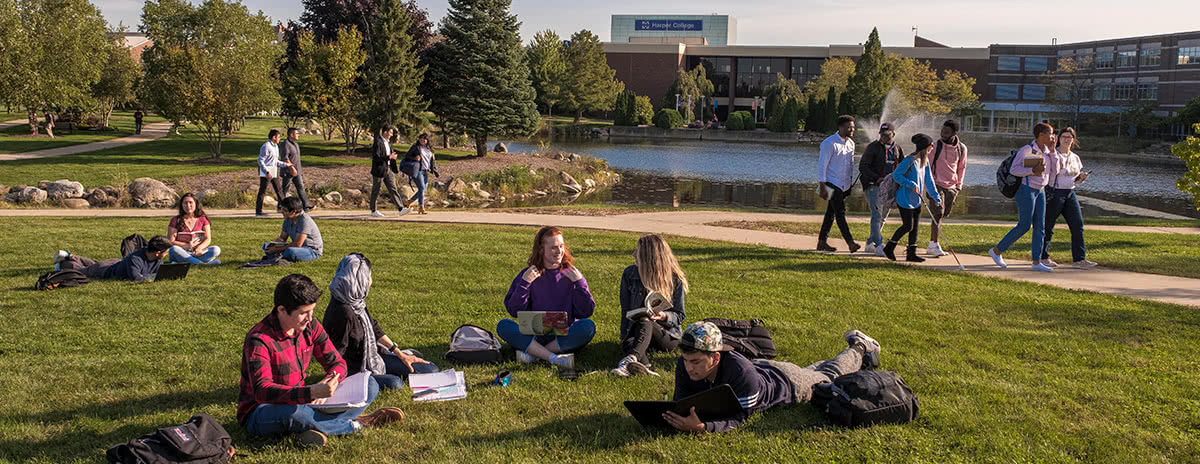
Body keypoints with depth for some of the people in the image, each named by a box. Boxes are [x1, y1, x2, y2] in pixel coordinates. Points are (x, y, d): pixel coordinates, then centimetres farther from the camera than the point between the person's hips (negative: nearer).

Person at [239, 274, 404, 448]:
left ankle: (318, 426, -21)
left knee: (370, 385, -2)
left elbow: (337, 363, -1)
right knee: (292, 412, -44)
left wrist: (324, 390, -25)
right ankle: (354, 425, -18)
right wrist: (311, 392, -51)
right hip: (260, 412, -6)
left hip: (300, 402, 6)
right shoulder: (259, 340, -24)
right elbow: (262, 391, -36)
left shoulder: (310, 327, -4)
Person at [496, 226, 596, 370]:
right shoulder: (528, 275, 7)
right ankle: (554, 358, -34)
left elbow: (586, 312, 0)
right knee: (503, 326, -23)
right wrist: (524, 283, -10)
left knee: (588, 326, -28)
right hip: (533, 337, 0)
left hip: (565, 337, 0)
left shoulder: (571, 274, 6)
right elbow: (514, 311, 0)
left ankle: (533, 353, -26)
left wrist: (579, 282, -9)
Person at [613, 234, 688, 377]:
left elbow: (679, 316, 0)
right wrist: (624, 337, -9)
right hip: (634, 331, 2)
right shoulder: (629, 274, 2)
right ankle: (645, 366, -63)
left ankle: (631, 359, -61)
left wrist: (663, 316, -22)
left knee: (644, 322, -36)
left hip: (667, 335, -2)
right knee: (629, 343, -34)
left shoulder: (675, 280, -4)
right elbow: (625, 310, 4)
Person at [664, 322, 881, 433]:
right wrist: (677, 417, -50)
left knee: (830, 376, 26)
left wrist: (703, 427, -65)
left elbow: (738, 418, -46)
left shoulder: (741, 372, -50)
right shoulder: (684, 366, -34)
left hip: (786, 382, -5)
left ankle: (859, 349, 55)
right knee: (811, 370, 34)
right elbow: (681, 401, -25)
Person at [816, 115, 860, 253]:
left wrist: (851, 182, 17)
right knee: (840, 212, -12)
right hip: (832, 183, -8)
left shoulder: (850, 143, 11)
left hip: (844, 185, 8)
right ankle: (850, 242, -15)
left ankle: (822, 242, 16)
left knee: (831, 213, 11)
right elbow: (822, 165, -14)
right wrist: (822, 187, -17)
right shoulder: (829, 143, -13)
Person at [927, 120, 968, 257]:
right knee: (938, 214, -13)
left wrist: (959, 185, 12)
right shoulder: (936, 145, -7)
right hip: (937, 184, -4)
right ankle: (934, 245, -11)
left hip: (951, 187, 4)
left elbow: (962, 167, 16)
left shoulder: (962, 149, 4)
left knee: (942, 215, 7)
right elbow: (928, 166, -1)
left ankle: (932, 245, 16)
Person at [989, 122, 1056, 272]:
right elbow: (1013, 169, -15)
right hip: (1027, 190, -8)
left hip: (1040, 191, 8)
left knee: (1039, 227, 4)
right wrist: (1033, 170, -24)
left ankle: (1037, 262, 6)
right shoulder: (1026, 150, -14)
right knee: (1024, 226, -6)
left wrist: (1053, 150, 1)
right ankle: (996, 251, 8)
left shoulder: (1047, 150, 9)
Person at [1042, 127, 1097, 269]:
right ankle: (1043, 256, 14)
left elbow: (1075, 180, 21)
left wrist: (1081, 177, -1)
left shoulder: (1075, 158, 14)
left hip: (1070, 194, 6)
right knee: (1048, 226, 1)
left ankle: (1079, 259, -2)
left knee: (1078, 225, -4)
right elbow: (1054, 172, -17)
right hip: (1054, 193, -6)